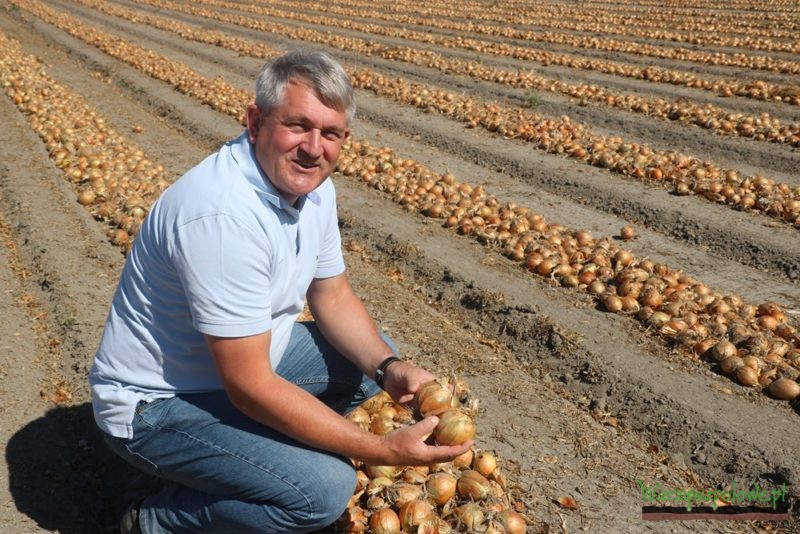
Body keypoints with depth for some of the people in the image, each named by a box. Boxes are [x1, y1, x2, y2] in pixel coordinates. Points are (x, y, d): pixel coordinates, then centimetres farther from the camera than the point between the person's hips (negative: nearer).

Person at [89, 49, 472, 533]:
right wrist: (384, 451, -28)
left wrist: (391, 367, -14)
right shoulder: (224, 215, -33)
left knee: (375, 354, 8)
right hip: (157, 402, -9)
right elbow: (249, 386, -32)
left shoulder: (313, 185, -5)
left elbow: (333, 297, 6)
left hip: (246, 354, 9)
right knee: (325, 487, -23)